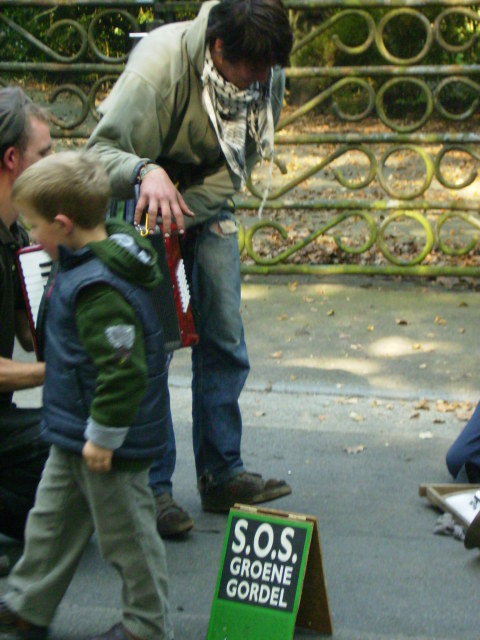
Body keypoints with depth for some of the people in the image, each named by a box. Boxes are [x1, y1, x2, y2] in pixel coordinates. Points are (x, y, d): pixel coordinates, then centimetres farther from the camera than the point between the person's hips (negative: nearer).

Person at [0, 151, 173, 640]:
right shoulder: (88, 264, 4)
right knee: (51, 520, 22)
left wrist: (104, 434, -22)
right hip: (73, 435, 11)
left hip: (109, 441, -11)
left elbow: (124, 369, -30)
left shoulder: (99, 290, -29)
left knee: (125, 533, 7)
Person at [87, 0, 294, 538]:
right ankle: (151, 486, -1)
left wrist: (185, 214, -24)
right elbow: (101, 150, -32)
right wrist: (146, 171, -53)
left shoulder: (267, 77, -15)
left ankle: (222, 474, 15)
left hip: (209, 208, 5)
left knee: (224, 342, 4)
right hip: (145, 207, -5)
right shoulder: (158, 64, -31)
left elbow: (236, 166, -9)